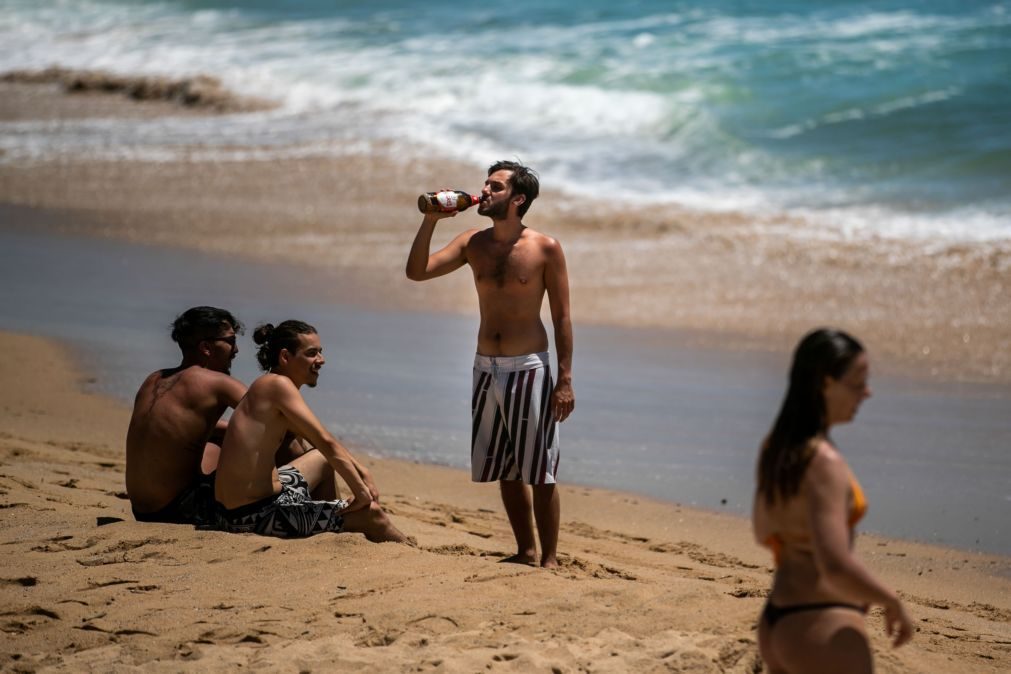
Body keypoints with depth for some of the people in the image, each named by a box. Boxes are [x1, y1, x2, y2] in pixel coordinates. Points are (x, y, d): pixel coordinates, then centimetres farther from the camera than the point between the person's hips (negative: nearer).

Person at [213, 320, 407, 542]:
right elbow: (326, 442, -19)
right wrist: (362, 492, -15)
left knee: (325, 459, 33)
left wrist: (361, 472, 16)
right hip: (255, 515, -10)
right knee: (371, 514, -2)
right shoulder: (278, 384, -15)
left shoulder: (268, 387, 13)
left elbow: (323, 444, 23)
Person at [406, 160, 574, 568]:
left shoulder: (546, 249, -7)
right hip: (486, 368, 5)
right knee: (504, 470, 12)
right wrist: (431, 220, -11)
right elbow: (416, 272, -1)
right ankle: (525, 551, 24)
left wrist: (565, 380, -10)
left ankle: (549, 558, 5)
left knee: (539, 471, -2)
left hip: (529, 368, -5)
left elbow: (561, 317, -6)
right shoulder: (473, 244, 6)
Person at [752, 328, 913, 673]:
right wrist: (892, 601, -14)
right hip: (825, 632, -9)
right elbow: (836, 566, -30)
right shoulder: (824, 462, -21)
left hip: (776, 623, 9)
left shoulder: (775, 448, 7)